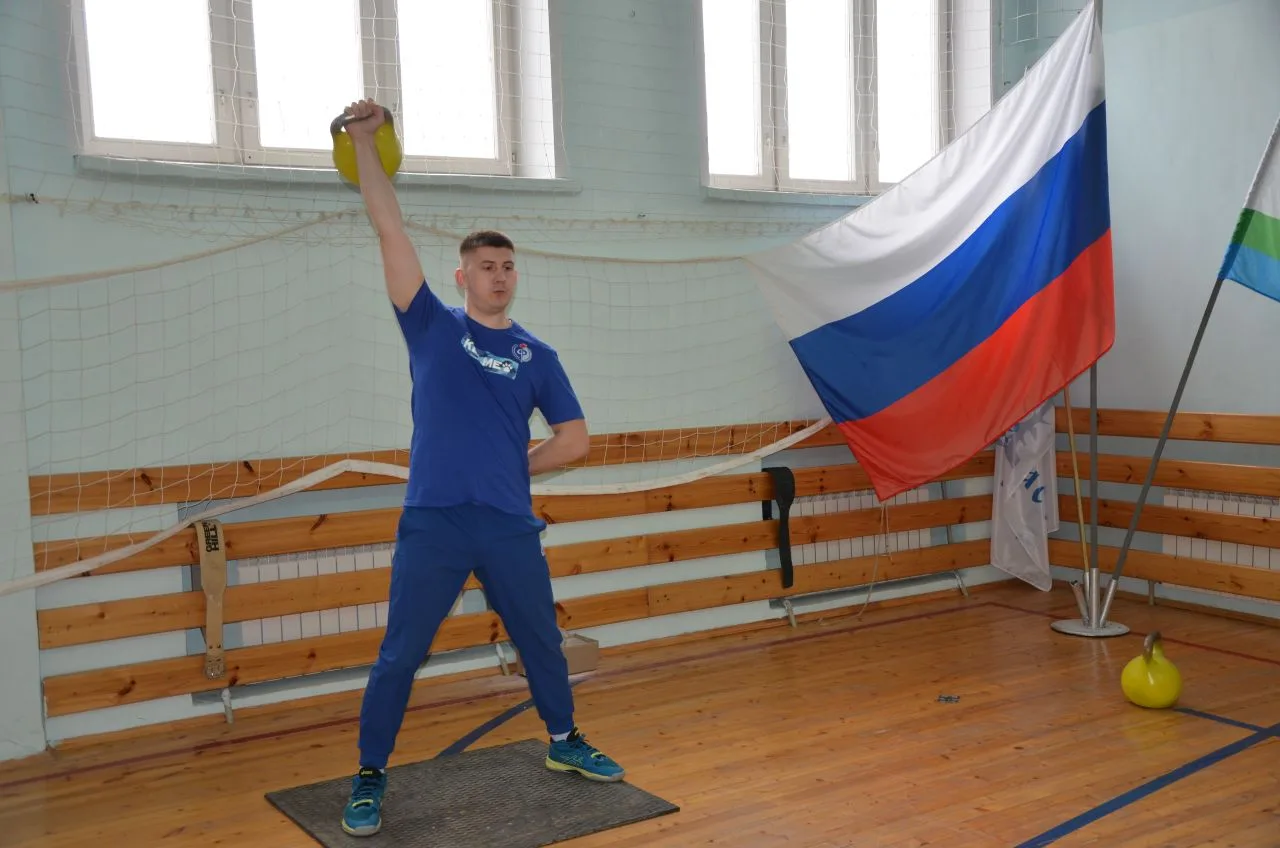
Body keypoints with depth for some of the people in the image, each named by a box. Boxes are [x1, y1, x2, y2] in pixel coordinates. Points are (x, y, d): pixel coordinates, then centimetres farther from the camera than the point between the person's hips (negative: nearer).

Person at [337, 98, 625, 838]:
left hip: (512, 526, 3)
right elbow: (391, 232, -2)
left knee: (542, 642, 17)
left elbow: (575, 439, 9)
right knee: (399, 658, 2)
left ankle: (565, 742, 38)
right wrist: (364, 141, -3)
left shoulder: (537, 355, 8)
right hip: (433, 524, -2)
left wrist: (510, 469, 5)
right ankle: (370, 779, 18)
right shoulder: (433, 327, 3)